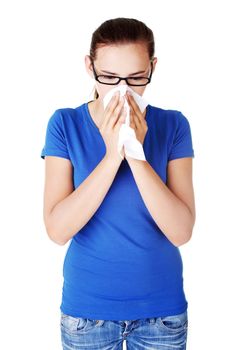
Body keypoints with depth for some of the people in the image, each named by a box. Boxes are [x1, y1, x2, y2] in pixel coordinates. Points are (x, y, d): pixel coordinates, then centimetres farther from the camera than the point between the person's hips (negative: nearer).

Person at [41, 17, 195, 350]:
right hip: (87, 306, 0)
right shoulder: (66, 124, -10)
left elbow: (181, 232, -16)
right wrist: (112, 156, -26)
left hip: (162, 306, 1)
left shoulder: (173, 125, -9)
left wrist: (136, 155, -26)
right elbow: (57, 230, -17)